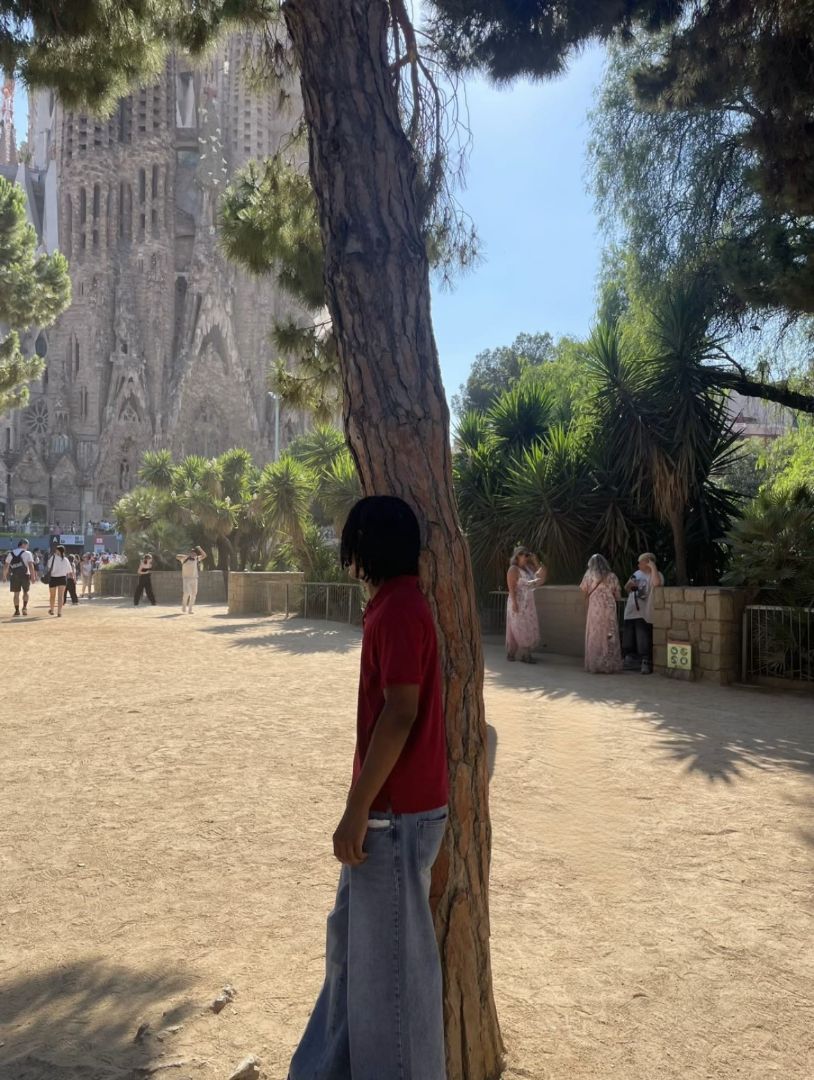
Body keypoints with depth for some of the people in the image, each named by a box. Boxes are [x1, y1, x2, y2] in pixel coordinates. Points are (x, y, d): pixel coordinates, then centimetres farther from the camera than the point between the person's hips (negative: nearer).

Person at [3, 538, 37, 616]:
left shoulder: (10, 553, 8)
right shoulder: (27, 553, -2)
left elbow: (6, 566, 7)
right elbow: (31, 565, -11)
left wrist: (4, 576, 14)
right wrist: (33, 576, -11)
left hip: (14, 576, 2)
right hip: (25, 575, -2)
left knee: (16, 594, 7)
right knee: (25, 592, 15)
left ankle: (17, 611, 7)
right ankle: (25, 607, 0)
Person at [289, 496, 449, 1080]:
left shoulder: (398, 610, -19)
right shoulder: (396, 603, 11)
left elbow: (401, 713, -24)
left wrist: (357, 809, -20)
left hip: (395, 812, -10)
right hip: (389, 804, 10)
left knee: (392, 955, 5)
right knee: (352, 936, 22)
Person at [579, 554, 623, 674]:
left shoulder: (589, 576, 4)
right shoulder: (612, 577, 7)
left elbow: (583, 593, 8)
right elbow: (618, 596, 9)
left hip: (594, 611, -1)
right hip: (609, 611, 1)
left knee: (595, 638, 5)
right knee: (609, 638, 6)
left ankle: (595, 665, 5)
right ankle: (609, 665, 7)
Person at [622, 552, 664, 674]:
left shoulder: (656, 575, -6)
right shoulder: (636, 573, 15)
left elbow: (657, 583, -31)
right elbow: (627, 590, 24)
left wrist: (653, 567, -20)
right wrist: (629, 585, 0)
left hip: (644, 615, -7)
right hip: (630, 613, 7)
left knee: (643, 642, -8)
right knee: (629, 641, 14)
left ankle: (646, 664, 0)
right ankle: (630, 662, 26)